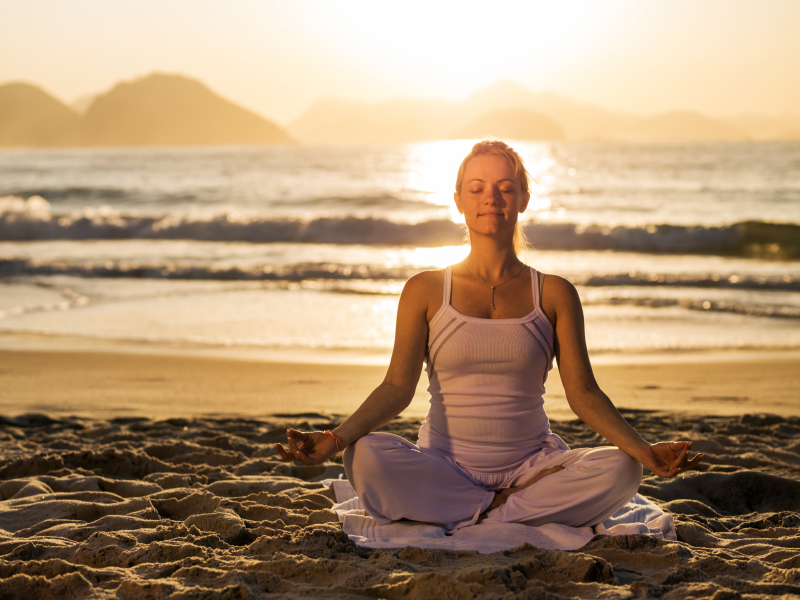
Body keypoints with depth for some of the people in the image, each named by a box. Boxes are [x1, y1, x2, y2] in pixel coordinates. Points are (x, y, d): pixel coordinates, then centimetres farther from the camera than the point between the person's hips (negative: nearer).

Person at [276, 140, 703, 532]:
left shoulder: (553, 294, 6)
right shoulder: (425, 290, 4)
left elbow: (583, 392, 1)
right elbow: (398, 386, -4)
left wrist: (644, 450, -16)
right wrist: (334, 440, -22)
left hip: (531, 463, 1)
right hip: (445, 466, -1)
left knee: (619, 471, -28)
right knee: (366, 457, -32)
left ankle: (469, 516, -16)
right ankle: (538, 507, -21)